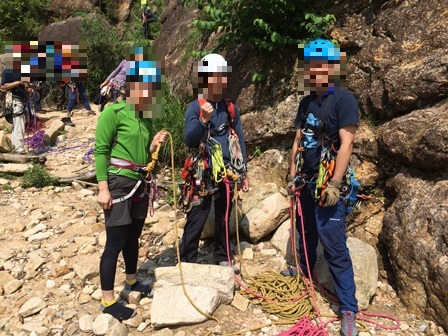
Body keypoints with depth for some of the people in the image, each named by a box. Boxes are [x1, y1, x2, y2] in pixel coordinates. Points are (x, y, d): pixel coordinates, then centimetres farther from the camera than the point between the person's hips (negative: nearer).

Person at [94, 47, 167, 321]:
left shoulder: (145, 118, 11)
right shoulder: (113, 112, -10)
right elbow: (101, 150, -12)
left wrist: (154, 144, -3)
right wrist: (103, 188, -17)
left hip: (139, 184, 7)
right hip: (118, 184, -7)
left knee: (133, 238, 18)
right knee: (115, 243, -3)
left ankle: (132, 281, 37)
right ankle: (108, 301, 10)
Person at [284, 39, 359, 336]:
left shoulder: (343, 99, -12)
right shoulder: (307, 102, 10)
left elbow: (346, 144, -18)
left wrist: (335, 185, -21)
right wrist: (293, 175, 10)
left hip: (328, 185, -7)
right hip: (306, 182, 7)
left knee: (335, 247, -5)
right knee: (307, 233, 22)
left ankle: (349, 309, 6)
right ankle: (304, 271, 44)